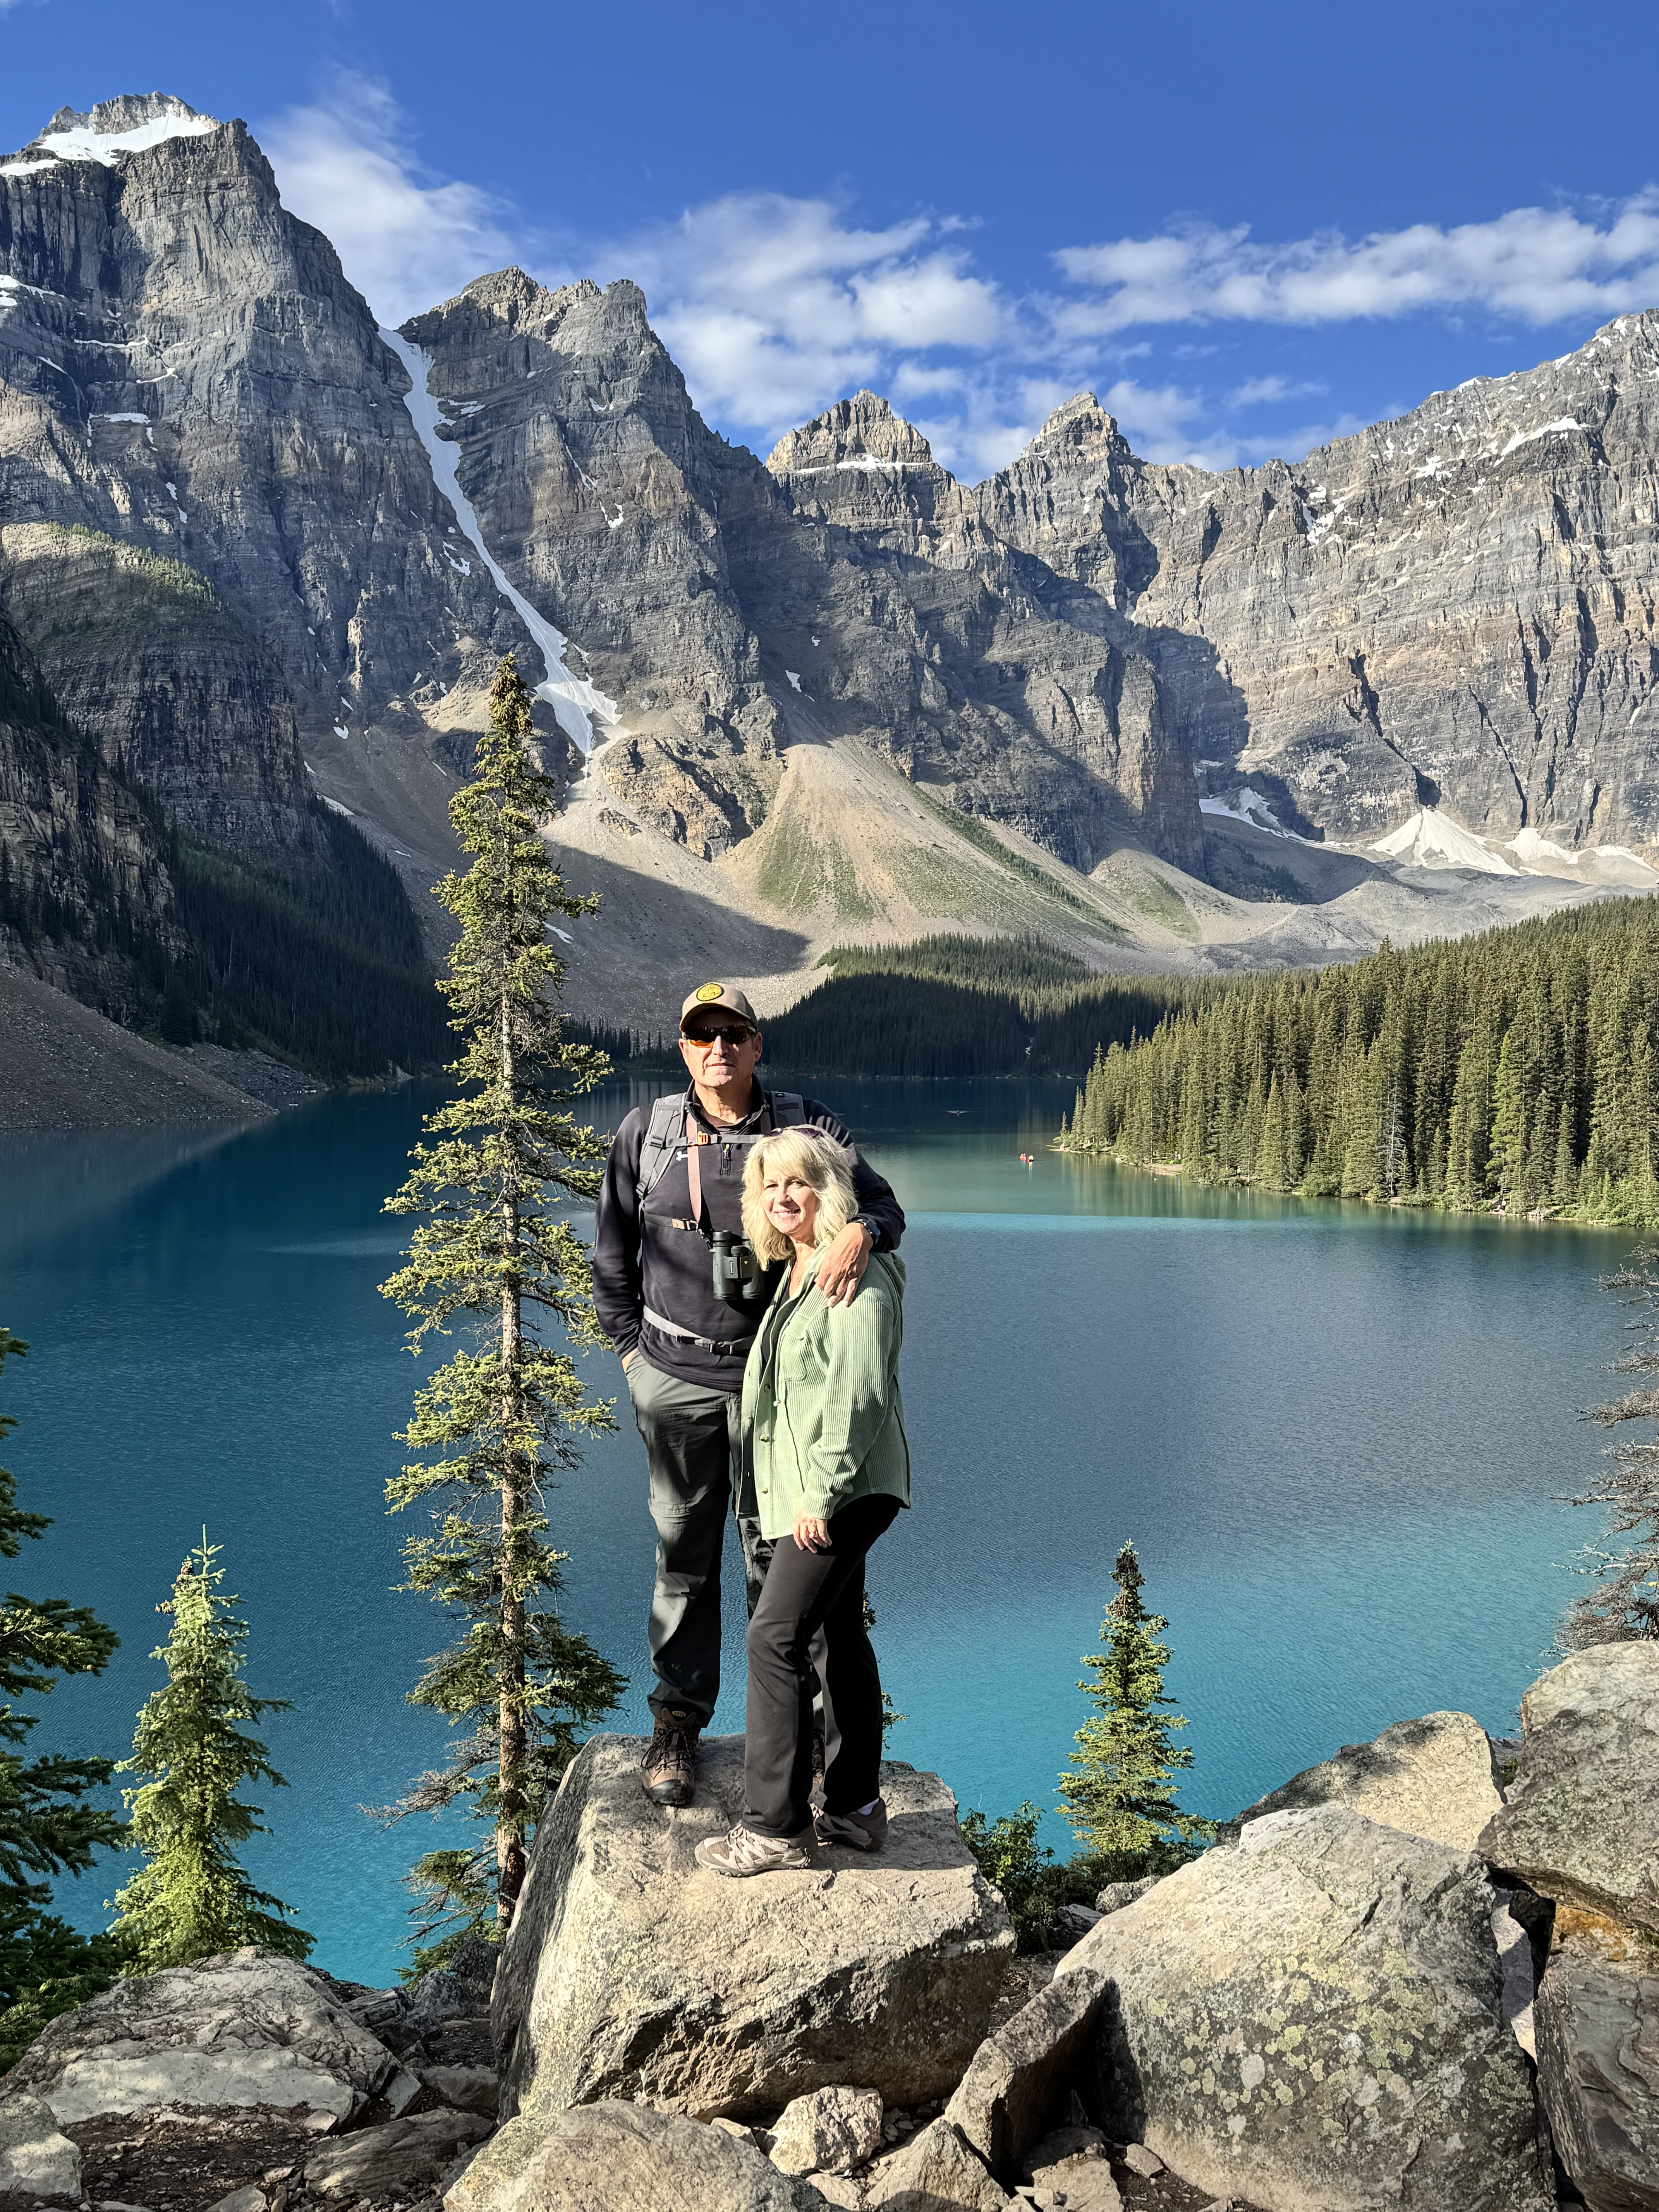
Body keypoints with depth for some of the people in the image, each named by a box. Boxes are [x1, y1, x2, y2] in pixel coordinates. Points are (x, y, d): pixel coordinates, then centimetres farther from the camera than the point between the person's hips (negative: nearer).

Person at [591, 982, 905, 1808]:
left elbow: (881, 1200, -10)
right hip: (674, 1377, 1)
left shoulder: (807, 1126, -2)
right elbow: (612, 1251, 13)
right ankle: (676, 1724, 23)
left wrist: (860, 1231, -33)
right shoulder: (645, 1134, 2)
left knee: (776, 1557, 7)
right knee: (683, 1554, 10)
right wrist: (631, 1346, 9)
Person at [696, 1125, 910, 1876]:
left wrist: (821, 1493, -22)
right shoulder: (795, 1272, 14)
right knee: (836, 1638, 15)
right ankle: (856, 1810, 25)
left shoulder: (856, 1276, -16)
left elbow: (857, 1394, -21)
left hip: (843, 1489, -10)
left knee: (775, 1638, -11)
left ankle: (775, 1827, -3)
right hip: (813, 1488, 10)